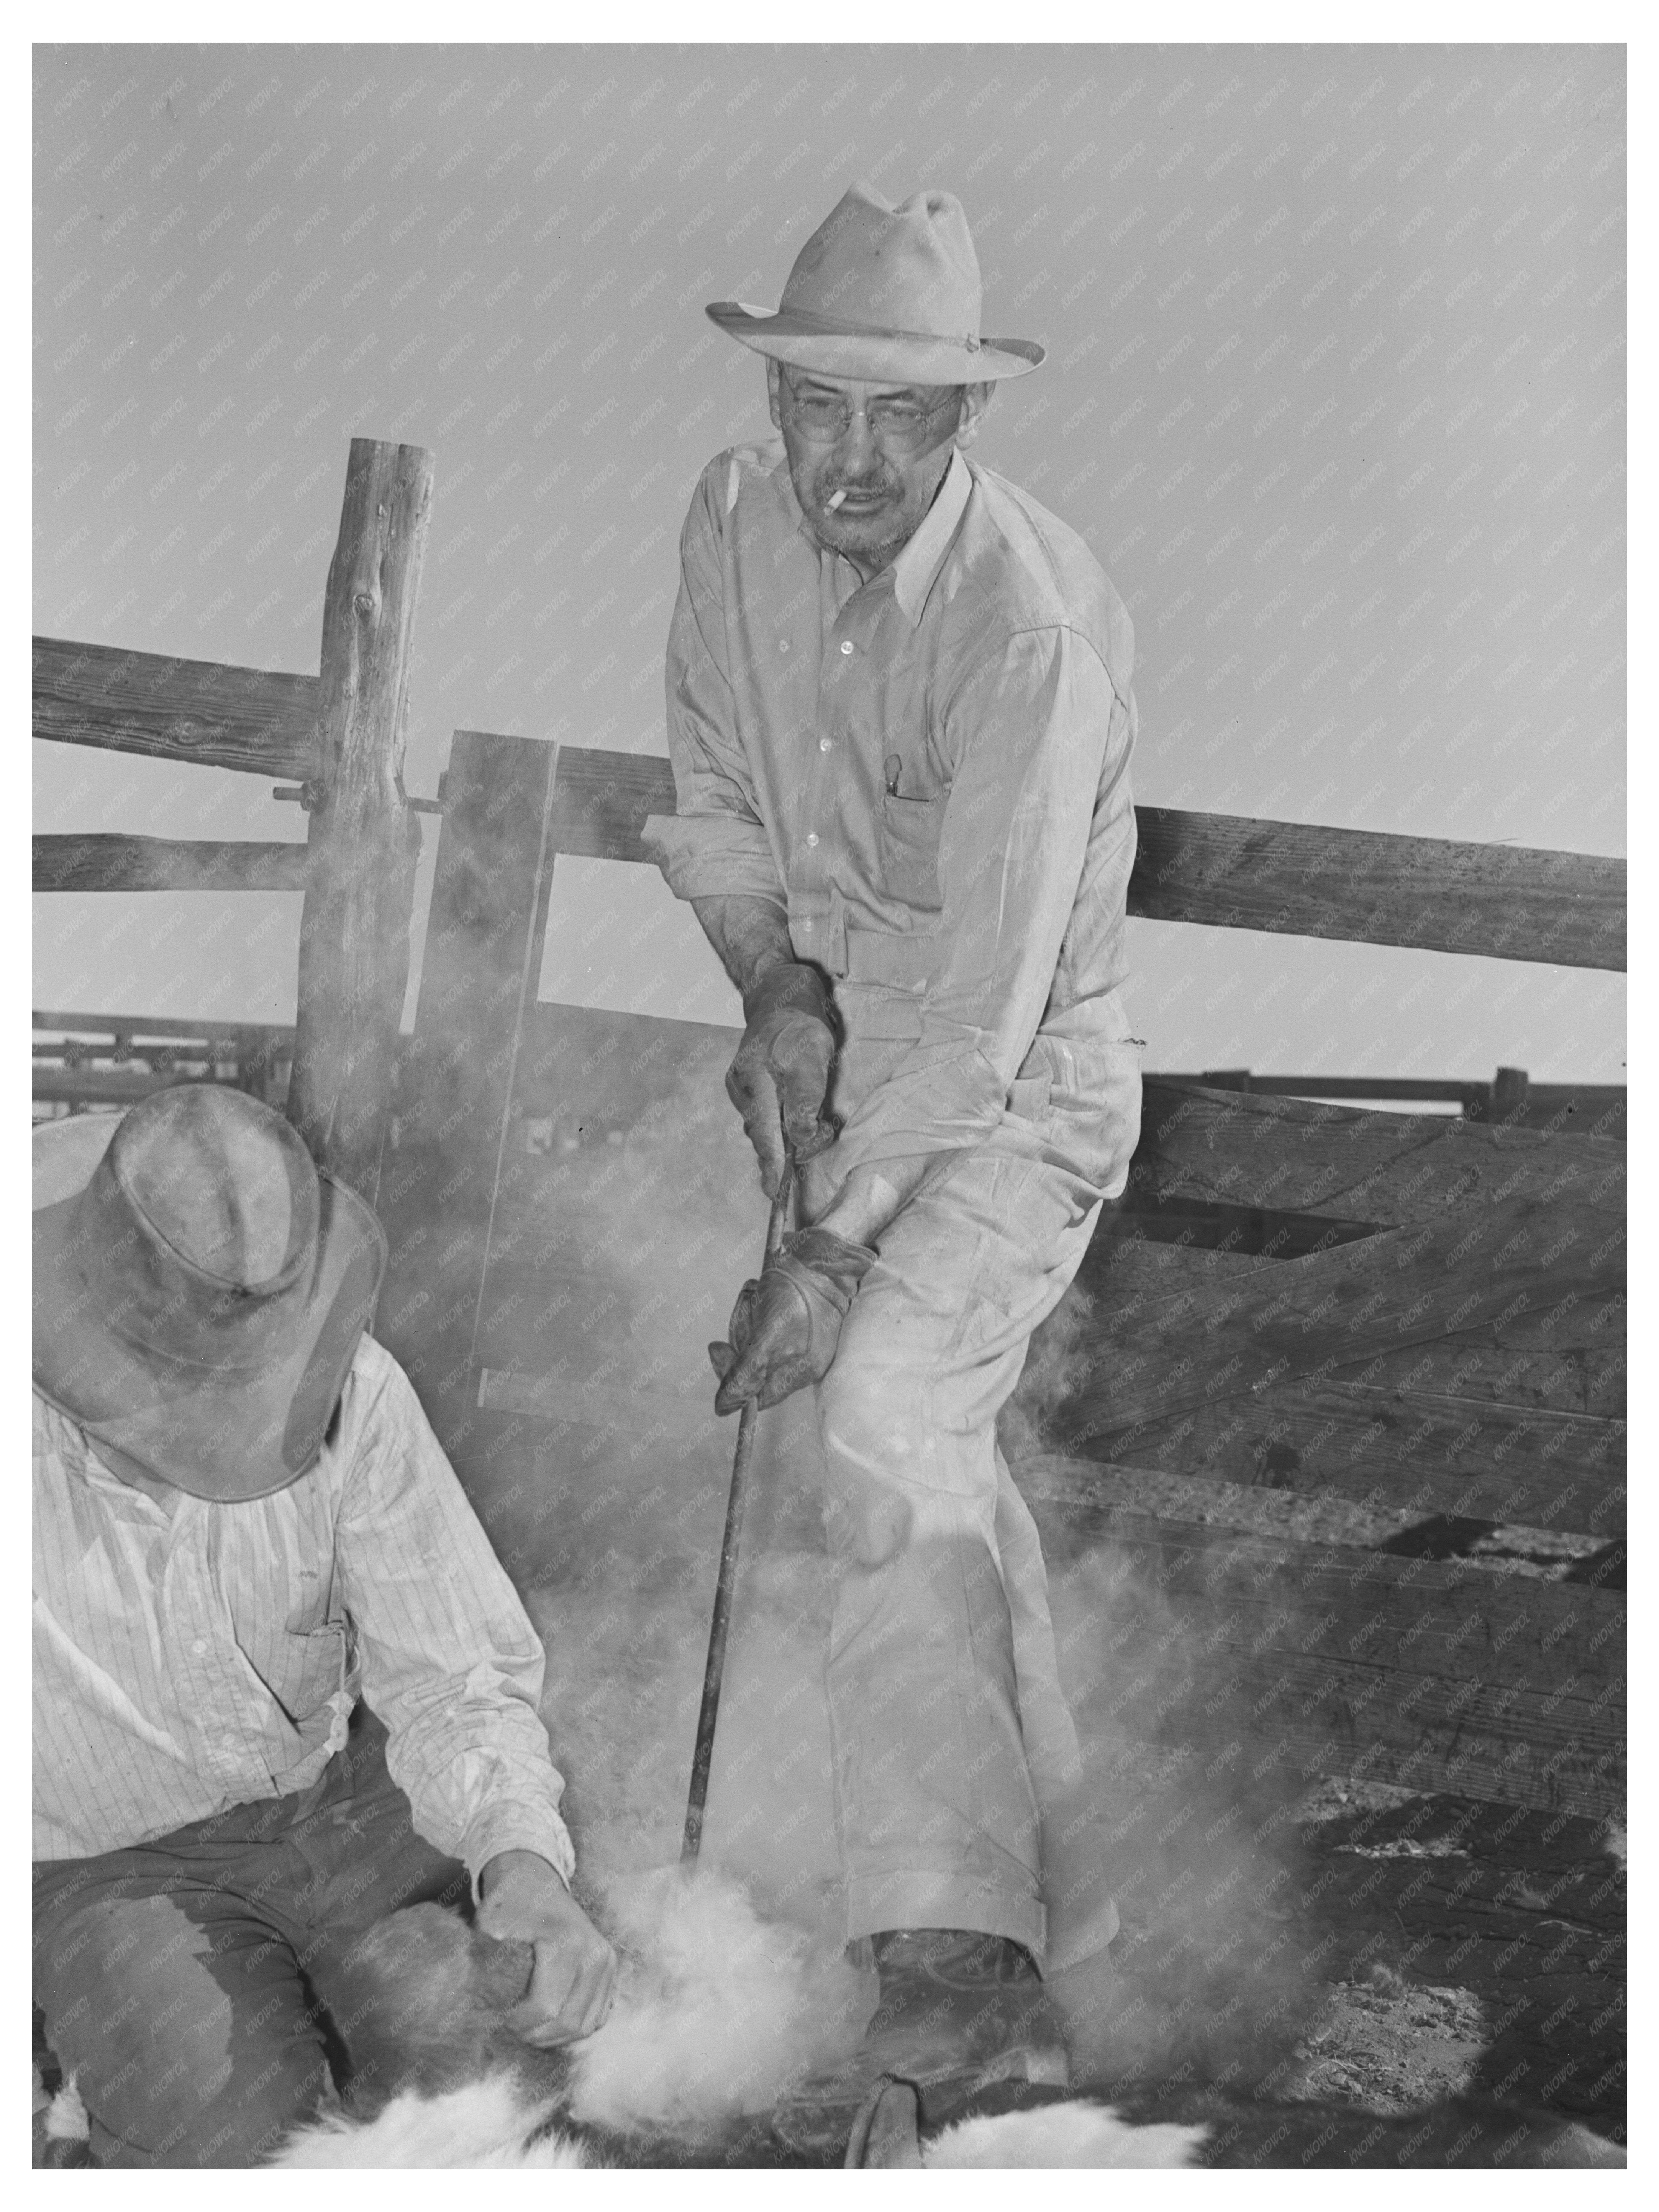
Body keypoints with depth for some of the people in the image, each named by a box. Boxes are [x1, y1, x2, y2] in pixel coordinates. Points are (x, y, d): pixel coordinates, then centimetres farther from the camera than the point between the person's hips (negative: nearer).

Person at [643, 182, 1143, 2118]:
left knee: (886, 1419, -27)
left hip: (1020, 1083, -7)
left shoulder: (1034, 626, -29)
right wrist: (774, 993, -11)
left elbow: (985, 995, -29)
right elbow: (713, 795, 7)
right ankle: (1047, 1893, 27)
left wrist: (827, 1252, -29)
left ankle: (954, 1946, -28)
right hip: (841, 1045, 7)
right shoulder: (736, 521, -7)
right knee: (946, 1467, 13)